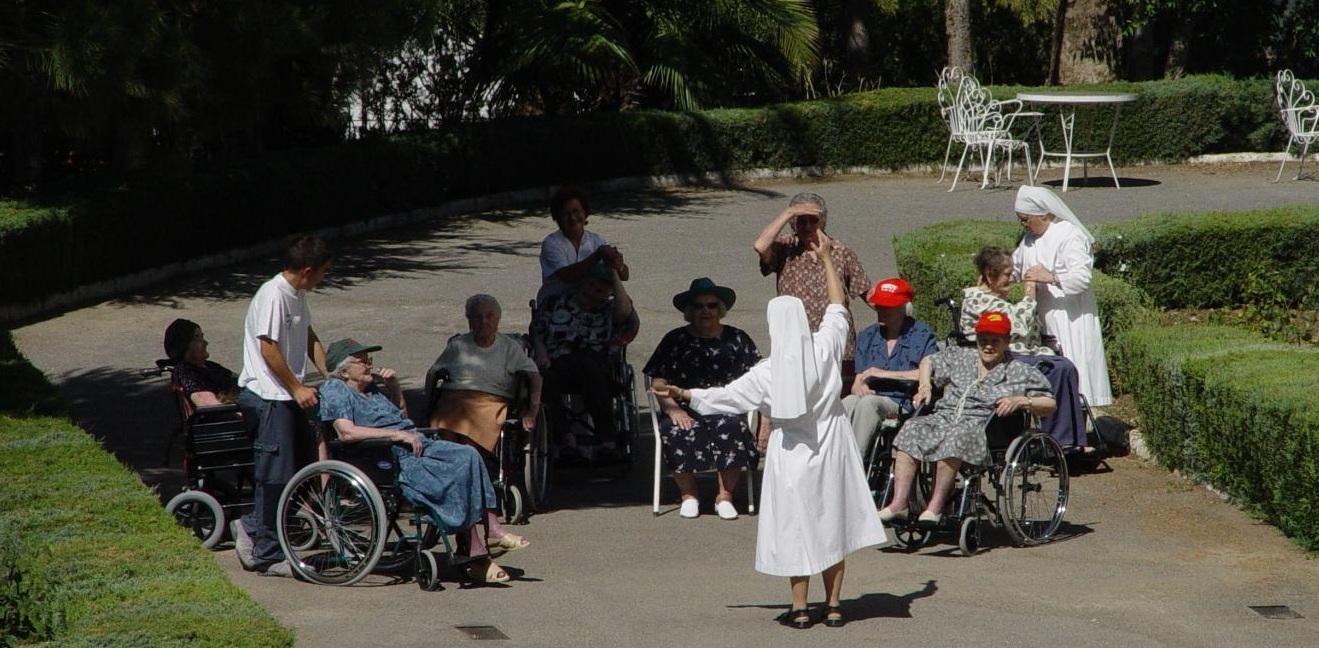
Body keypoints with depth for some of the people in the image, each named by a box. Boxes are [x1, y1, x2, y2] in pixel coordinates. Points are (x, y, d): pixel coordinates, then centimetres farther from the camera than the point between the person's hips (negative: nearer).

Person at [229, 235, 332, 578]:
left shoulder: (297, 295, 12)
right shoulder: (273, 295, -18)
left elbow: (308, 337, 22)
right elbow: (269, 348, -20)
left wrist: (330, 374, 12)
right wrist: (297, 388, -15)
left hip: (287, 396, 10)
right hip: (267, 397, -10)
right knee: (275, 474, -5)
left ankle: (251, 526, 21)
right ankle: (268, 555, 4)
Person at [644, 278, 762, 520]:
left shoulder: (737, 339, 17)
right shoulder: (675, 340, 15)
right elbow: (658, 382, 6)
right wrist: (673, 409, -11)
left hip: (726, 408, 0)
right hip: (686, 410, 0)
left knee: (731, 427, -34)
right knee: (678, 432, -33)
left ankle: (725, 495, -20)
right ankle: (688, 494, -11)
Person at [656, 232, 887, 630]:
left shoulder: (769, 372, -12)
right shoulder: (825, 348, -8)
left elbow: (727, 396, -3)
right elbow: (838, 306, 7)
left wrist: (684, 394, 10)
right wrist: (826, 259, 16)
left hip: (792, 453, -2)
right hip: (830, 447, 2)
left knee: (796, 527, 5)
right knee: (832, 524, 9)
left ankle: (800, 609, 9)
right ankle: (834, 606, 12)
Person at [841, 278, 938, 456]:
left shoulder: (922, 333, 5)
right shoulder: (867, 336, 20)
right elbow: (857, 382, 15)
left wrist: (885, 374, -9)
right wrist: (859, 387, -12)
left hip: (904, 405, -4)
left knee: (868, 402, -35)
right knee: (848, 403, -31)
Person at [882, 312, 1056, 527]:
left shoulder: (1020, 372, 12)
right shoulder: (960, 358, 25)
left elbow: (1049, 405, 6)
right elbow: (928, 362, 39)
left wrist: (1020, 401, -11)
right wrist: (925, 386, 20)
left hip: (981, 427, -4)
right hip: (944, 418, 4)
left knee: (956, 436, -39)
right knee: (911, 429, -26)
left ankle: (936, 507, -36)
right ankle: (899, 504, -32)